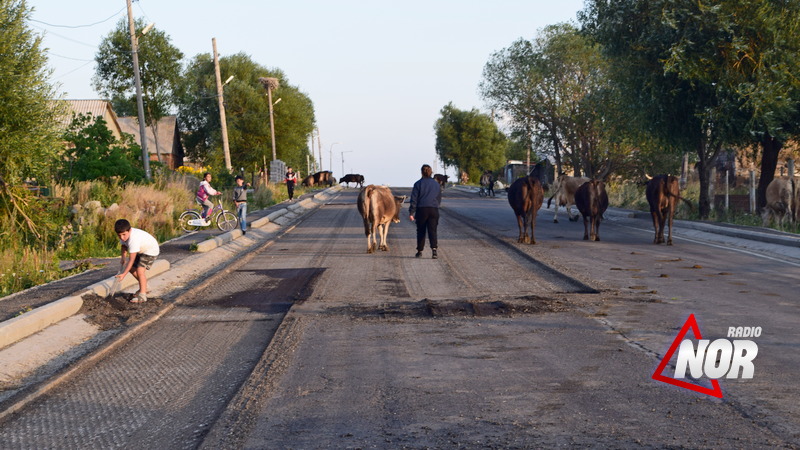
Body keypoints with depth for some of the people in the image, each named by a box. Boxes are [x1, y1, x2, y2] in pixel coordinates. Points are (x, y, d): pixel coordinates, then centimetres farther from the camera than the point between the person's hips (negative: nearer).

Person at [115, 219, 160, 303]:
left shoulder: (134, 239, -40)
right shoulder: (124, 234, -14)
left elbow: (131, 259, -36)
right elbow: (123, 246, 8)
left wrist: (124, 274, -34)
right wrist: (122, 258, -9)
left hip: (151, 250, -10)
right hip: (141, 250, 10)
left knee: (140, 270, -23)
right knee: (131, 267, 13)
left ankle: (142, 295, -16)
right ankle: (144, 287, 32)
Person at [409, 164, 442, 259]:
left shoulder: (418, 183, -1)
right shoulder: (436, 184, 10)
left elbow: (414, 199, -5)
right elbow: (439, 199, 18)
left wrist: (411, 212, -4)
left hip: (421, 209, -2)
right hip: (434, 210, 2)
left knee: (421, 231, 11)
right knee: (432, 230, -2)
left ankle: (420, 251, 17)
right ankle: (434, 248, -24)